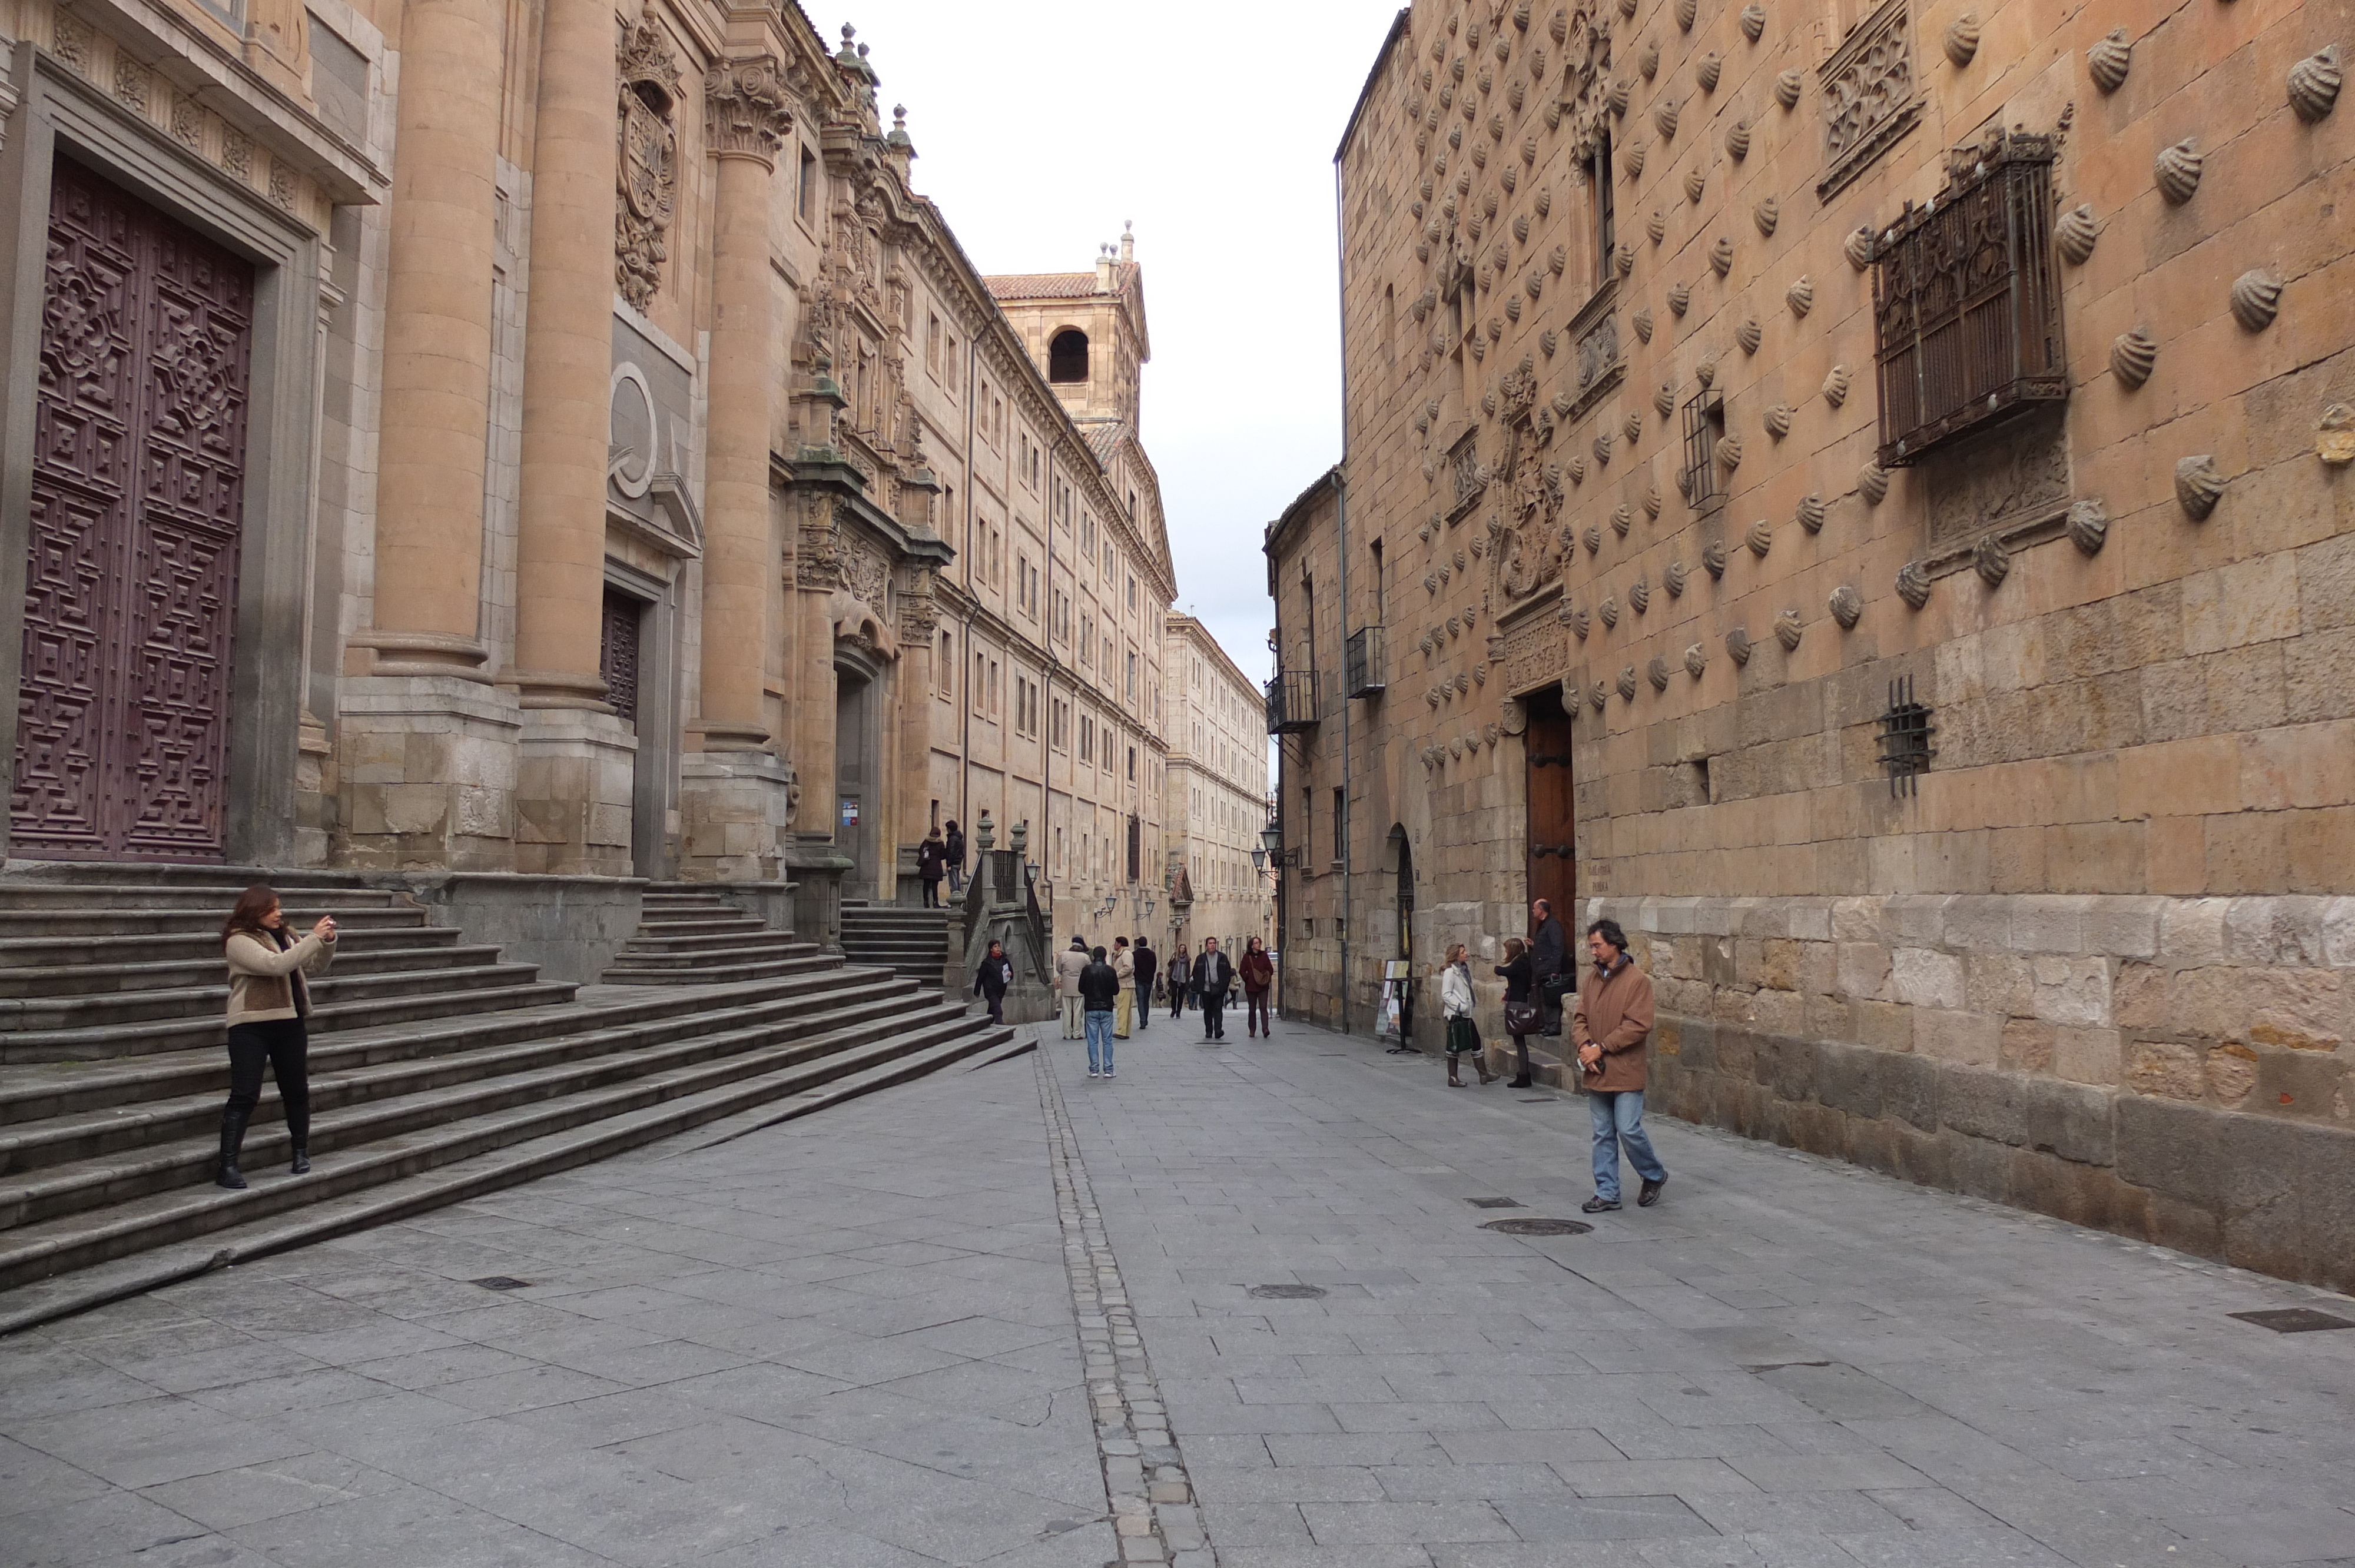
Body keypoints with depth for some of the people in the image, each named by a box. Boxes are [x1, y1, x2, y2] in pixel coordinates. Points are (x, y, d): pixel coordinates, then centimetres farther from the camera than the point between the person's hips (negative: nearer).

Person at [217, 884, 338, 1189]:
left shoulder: (283, 937, 11)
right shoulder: (239, 940, -10)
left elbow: (316, 967, 16)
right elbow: (277, 965, -23)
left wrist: (328, 941, -1)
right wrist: (314, 938, -21)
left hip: (289, 1023, 7)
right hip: (251, 1026, -7)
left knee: (297, 1090, 12)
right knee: (245, 1095, -9)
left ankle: (301, 1152, 26)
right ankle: (228, 1165, -6)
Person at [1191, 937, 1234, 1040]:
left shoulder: (1223, 958, 6)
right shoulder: (1201, 959, 8)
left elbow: (1228, 972, 6)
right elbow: (1196, 974, 8)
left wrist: (1225, 986, -4)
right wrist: (1198, 988, -1)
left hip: (1218, 989, -1)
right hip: (1206, 990, 1)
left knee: (1218, 1010, -9)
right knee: (1207, 1011, 7)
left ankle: (1218, 1030, -14)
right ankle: (1208, 1032, 13)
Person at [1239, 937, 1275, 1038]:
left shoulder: (1264, 955, 5)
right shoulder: (1247, 957, 0)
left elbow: (1270, 969, 8)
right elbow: (1242, 971, 1)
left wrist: (1266, 979, 1)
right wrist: (1247, 980, -3)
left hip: (1263, 987, 0)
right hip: (1251, 987, 0)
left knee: (1263, 1008, -11)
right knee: (1252, 1010, 8)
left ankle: (1265, 1029, -18)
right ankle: (1252, 1030, 16)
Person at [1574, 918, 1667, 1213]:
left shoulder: (1637, 980, -10)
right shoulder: (1592, 979, 10)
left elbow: (1638, 1026, -16)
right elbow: (1580, 1018, 10)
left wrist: (1601, 1048, -17)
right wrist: (1584, 1046, -9)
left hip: (1626, 1072, -6)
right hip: (1596, 1073, 6)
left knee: (1629, 1130, -6)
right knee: (1603, 1135, 9)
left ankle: (1655, 1176, 20)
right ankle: (1607, 1194, 16)